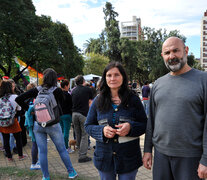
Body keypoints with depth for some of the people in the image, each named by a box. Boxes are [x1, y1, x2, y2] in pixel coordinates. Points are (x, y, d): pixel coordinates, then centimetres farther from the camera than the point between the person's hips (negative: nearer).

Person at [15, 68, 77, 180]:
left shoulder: (37, 90, -4)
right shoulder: (57, 91, -9)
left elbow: (18, 99, -3)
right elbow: (61, 105, 3)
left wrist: (29, 110, 5)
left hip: (38, 124, 2)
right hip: (53, 125, -1)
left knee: (42, 151, 11)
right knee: (62, 150, 12)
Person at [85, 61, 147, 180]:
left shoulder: (133, 99, -3)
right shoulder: (98, 101, 2)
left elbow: (145, 124, 1)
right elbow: (88, 126, 5)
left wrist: (130, 127, -20)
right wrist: (102, 130, -15)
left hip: (129, 158, -1)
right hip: (105, 157, 2)